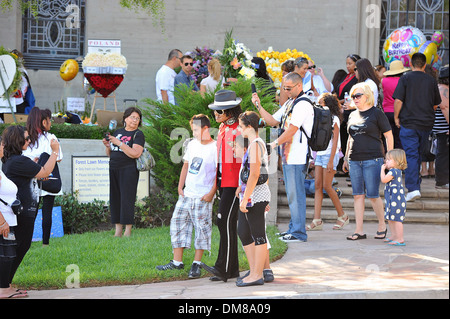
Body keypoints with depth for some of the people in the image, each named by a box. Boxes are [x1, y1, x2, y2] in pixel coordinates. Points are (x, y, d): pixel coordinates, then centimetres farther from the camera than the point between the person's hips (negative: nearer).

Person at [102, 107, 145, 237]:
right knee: (114, 199, 4)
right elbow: (110, 154, 22)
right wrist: (108, 146, 0)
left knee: (127, 199, -9)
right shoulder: (118, 132, 16)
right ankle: (118, 231, 7)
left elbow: (136, 153, -17)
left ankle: (128, 231, -5)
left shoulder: (138, 134, -1)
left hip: (128, 170, -6)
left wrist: (119, 143, -18)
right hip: (114, 169, 6)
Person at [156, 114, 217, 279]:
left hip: (203, 197, -7)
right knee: (178, 224, 6)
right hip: (186, 194, 7)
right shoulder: (192, 144, 11)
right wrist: (180, 187, 14)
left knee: (202, 228, -3)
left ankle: (196, 263, 7)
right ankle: (177, 262, 12)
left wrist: (212, 193, -14)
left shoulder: (215, 148, -10)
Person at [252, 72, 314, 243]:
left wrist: (275, 144, -12)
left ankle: (299, 233, -5)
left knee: (295, 194, -8)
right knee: (292, 194, 14)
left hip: (297, 157, -10)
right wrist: (259, 106, 13)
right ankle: (294, 228, 21)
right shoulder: (289, 103, 19)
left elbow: (292, 129, -18)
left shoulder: (303, 104, -12)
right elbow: (273, 121, 21)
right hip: (287, 156, 10)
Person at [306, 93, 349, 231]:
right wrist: (314, 158, 17)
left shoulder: (334, 119, -8)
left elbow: (335, 141, -12)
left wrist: (331, 161, -17)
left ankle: (342, 216, 8)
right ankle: (317, 221, -5)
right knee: (318, 186, -1)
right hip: (319, 155, 8)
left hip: (330, 154, -8)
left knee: (327, 186, -7)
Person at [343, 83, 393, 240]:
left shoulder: (376, 113, -2)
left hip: (372, 159, -6)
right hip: (354, 161, 6)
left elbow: (389, 136, -1)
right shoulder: (353, 115, 15)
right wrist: (346, 158, 20)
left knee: (372, 195, -5)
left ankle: (382, 225, 14)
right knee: (358, 195, 3)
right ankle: (359, 231, 4)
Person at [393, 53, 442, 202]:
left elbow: (398, 100, -11)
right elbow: (436, 104, 12)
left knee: (411, 155, -6)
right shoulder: (431, 81, 5)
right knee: (418, 154, 19)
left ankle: (413, 188, -16)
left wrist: (396, 117, 1)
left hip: (408, 122, -4)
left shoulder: (405, 78, -5)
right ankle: (415, 183, 28)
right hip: (426, 123, 4)